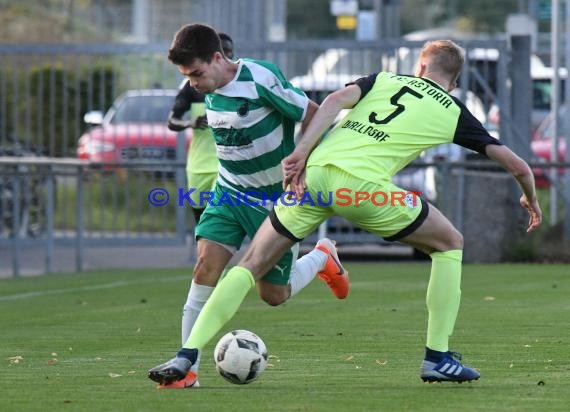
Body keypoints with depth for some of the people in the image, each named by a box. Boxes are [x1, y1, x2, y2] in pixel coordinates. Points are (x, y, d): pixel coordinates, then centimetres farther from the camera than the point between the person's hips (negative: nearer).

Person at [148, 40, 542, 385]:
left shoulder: (385, 79, 25)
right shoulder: (453, 112, 21)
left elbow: (337, 100, 5)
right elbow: (515, 162, 26)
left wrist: (302, 152, -2)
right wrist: (531, 198, 46)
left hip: (314, 173, 3)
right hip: (362, 184, -3)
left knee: (252, 265, 15)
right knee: (449, 244, 21)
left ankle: (187, 356, 3)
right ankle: (437, 357, 15)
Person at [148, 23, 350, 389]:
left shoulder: (260, 80, -24)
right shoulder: (210, 91, -1)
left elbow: (314, 114, -17)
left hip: (277, 198, -5)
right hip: (229, 192, 5)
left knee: (273, 294, 3)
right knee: (207, 265, -16)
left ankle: (322, 259, 35)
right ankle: (187, 367, -15)